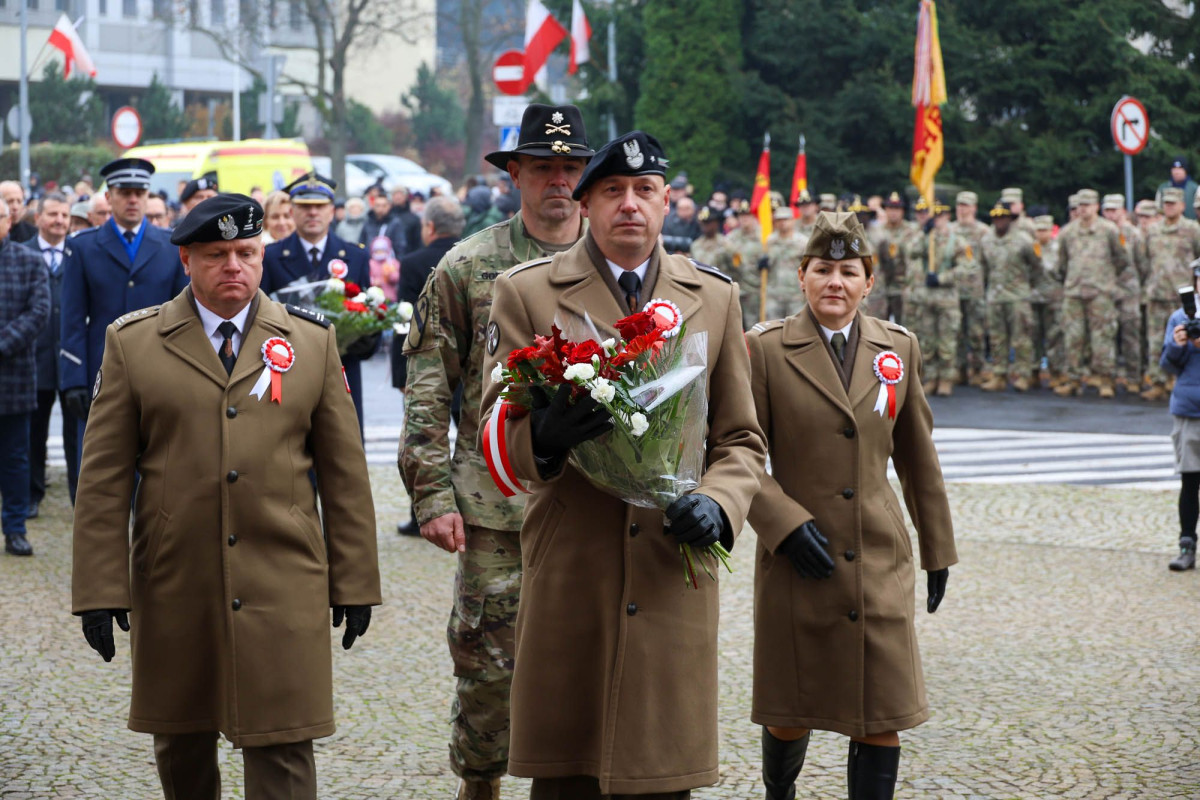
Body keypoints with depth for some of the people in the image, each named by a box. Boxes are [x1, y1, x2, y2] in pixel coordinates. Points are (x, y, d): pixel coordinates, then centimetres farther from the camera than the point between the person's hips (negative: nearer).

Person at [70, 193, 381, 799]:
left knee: (281, 748, -5)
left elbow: (344, 472, 7)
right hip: (174, 587, 1)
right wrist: (100, 590, -4)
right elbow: (103, 480, 2)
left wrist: (355, 583, 5)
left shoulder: (311, 340, 6)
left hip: (282, 587, -1)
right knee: (180, 740, 13)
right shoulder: (133, 343, 3)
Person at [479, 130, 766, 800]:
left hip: (674, 577, 2)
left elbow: (742, 440, 14)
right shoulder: (526, 294, 5)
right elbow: (497, 434, 1)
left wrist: (719, 504, -7)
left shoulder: (715, 298, 12)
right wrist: (543, 437, -23)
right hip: (568, 584, -1)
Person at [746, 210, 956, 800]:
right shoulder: (765, 349, -2)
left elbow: (918, 458, 15)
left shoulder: (899, 349, 8)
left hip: (880, 560, 2)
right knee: (791, 716, 9)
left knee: (882, 719, -2)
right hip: (797, 560, -2)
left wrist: (938, 547, 18)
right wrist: (786, 524, -15)